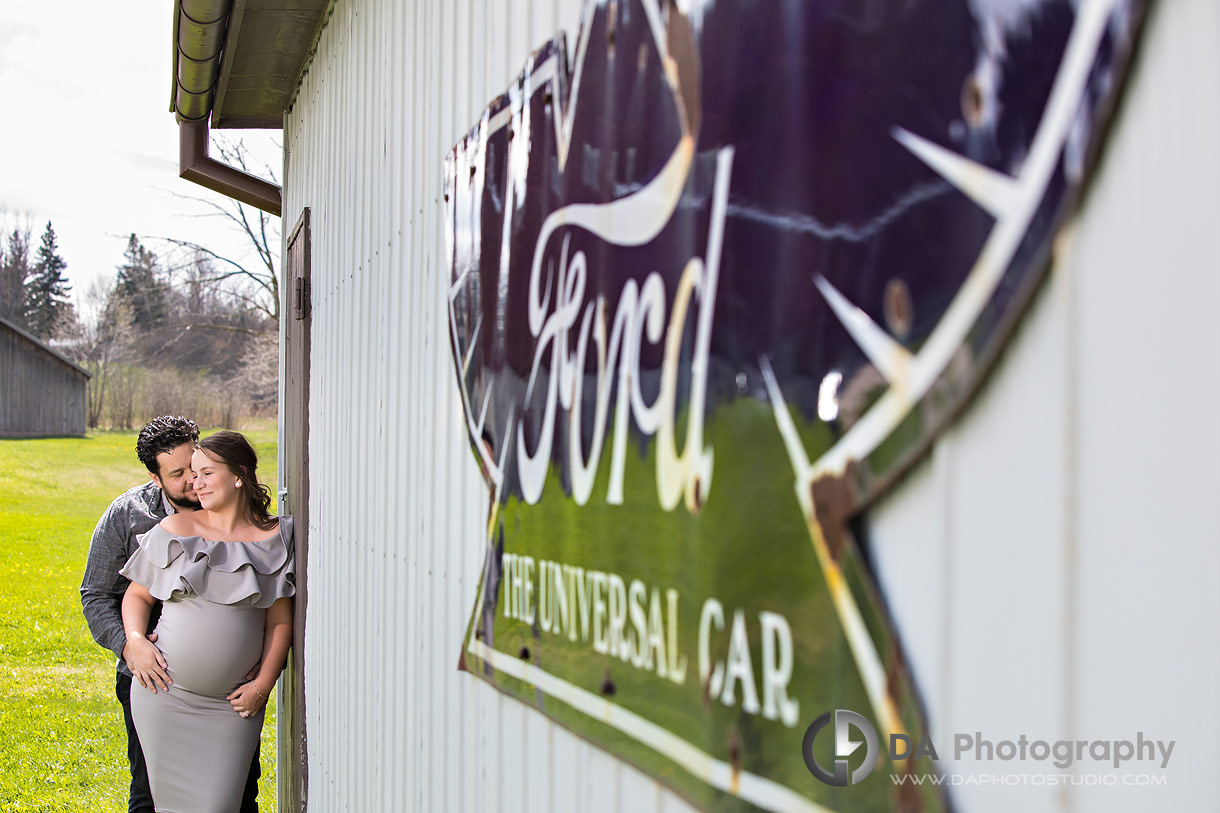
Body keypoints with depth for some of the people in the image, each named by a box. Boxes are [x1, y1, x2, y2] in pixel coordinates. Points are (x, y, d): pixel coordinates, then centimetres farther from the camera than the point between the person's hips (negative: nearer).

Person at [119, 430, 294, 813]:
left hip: (232, 705, -1)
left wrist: (263, 684, -5)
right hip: (165, 692, 1)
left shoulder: (273, 539, 1)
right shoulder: (174, 530, 4)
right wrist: (135, 640, -5)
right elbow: (137, 594, 13)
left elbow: (280, 620, 2)